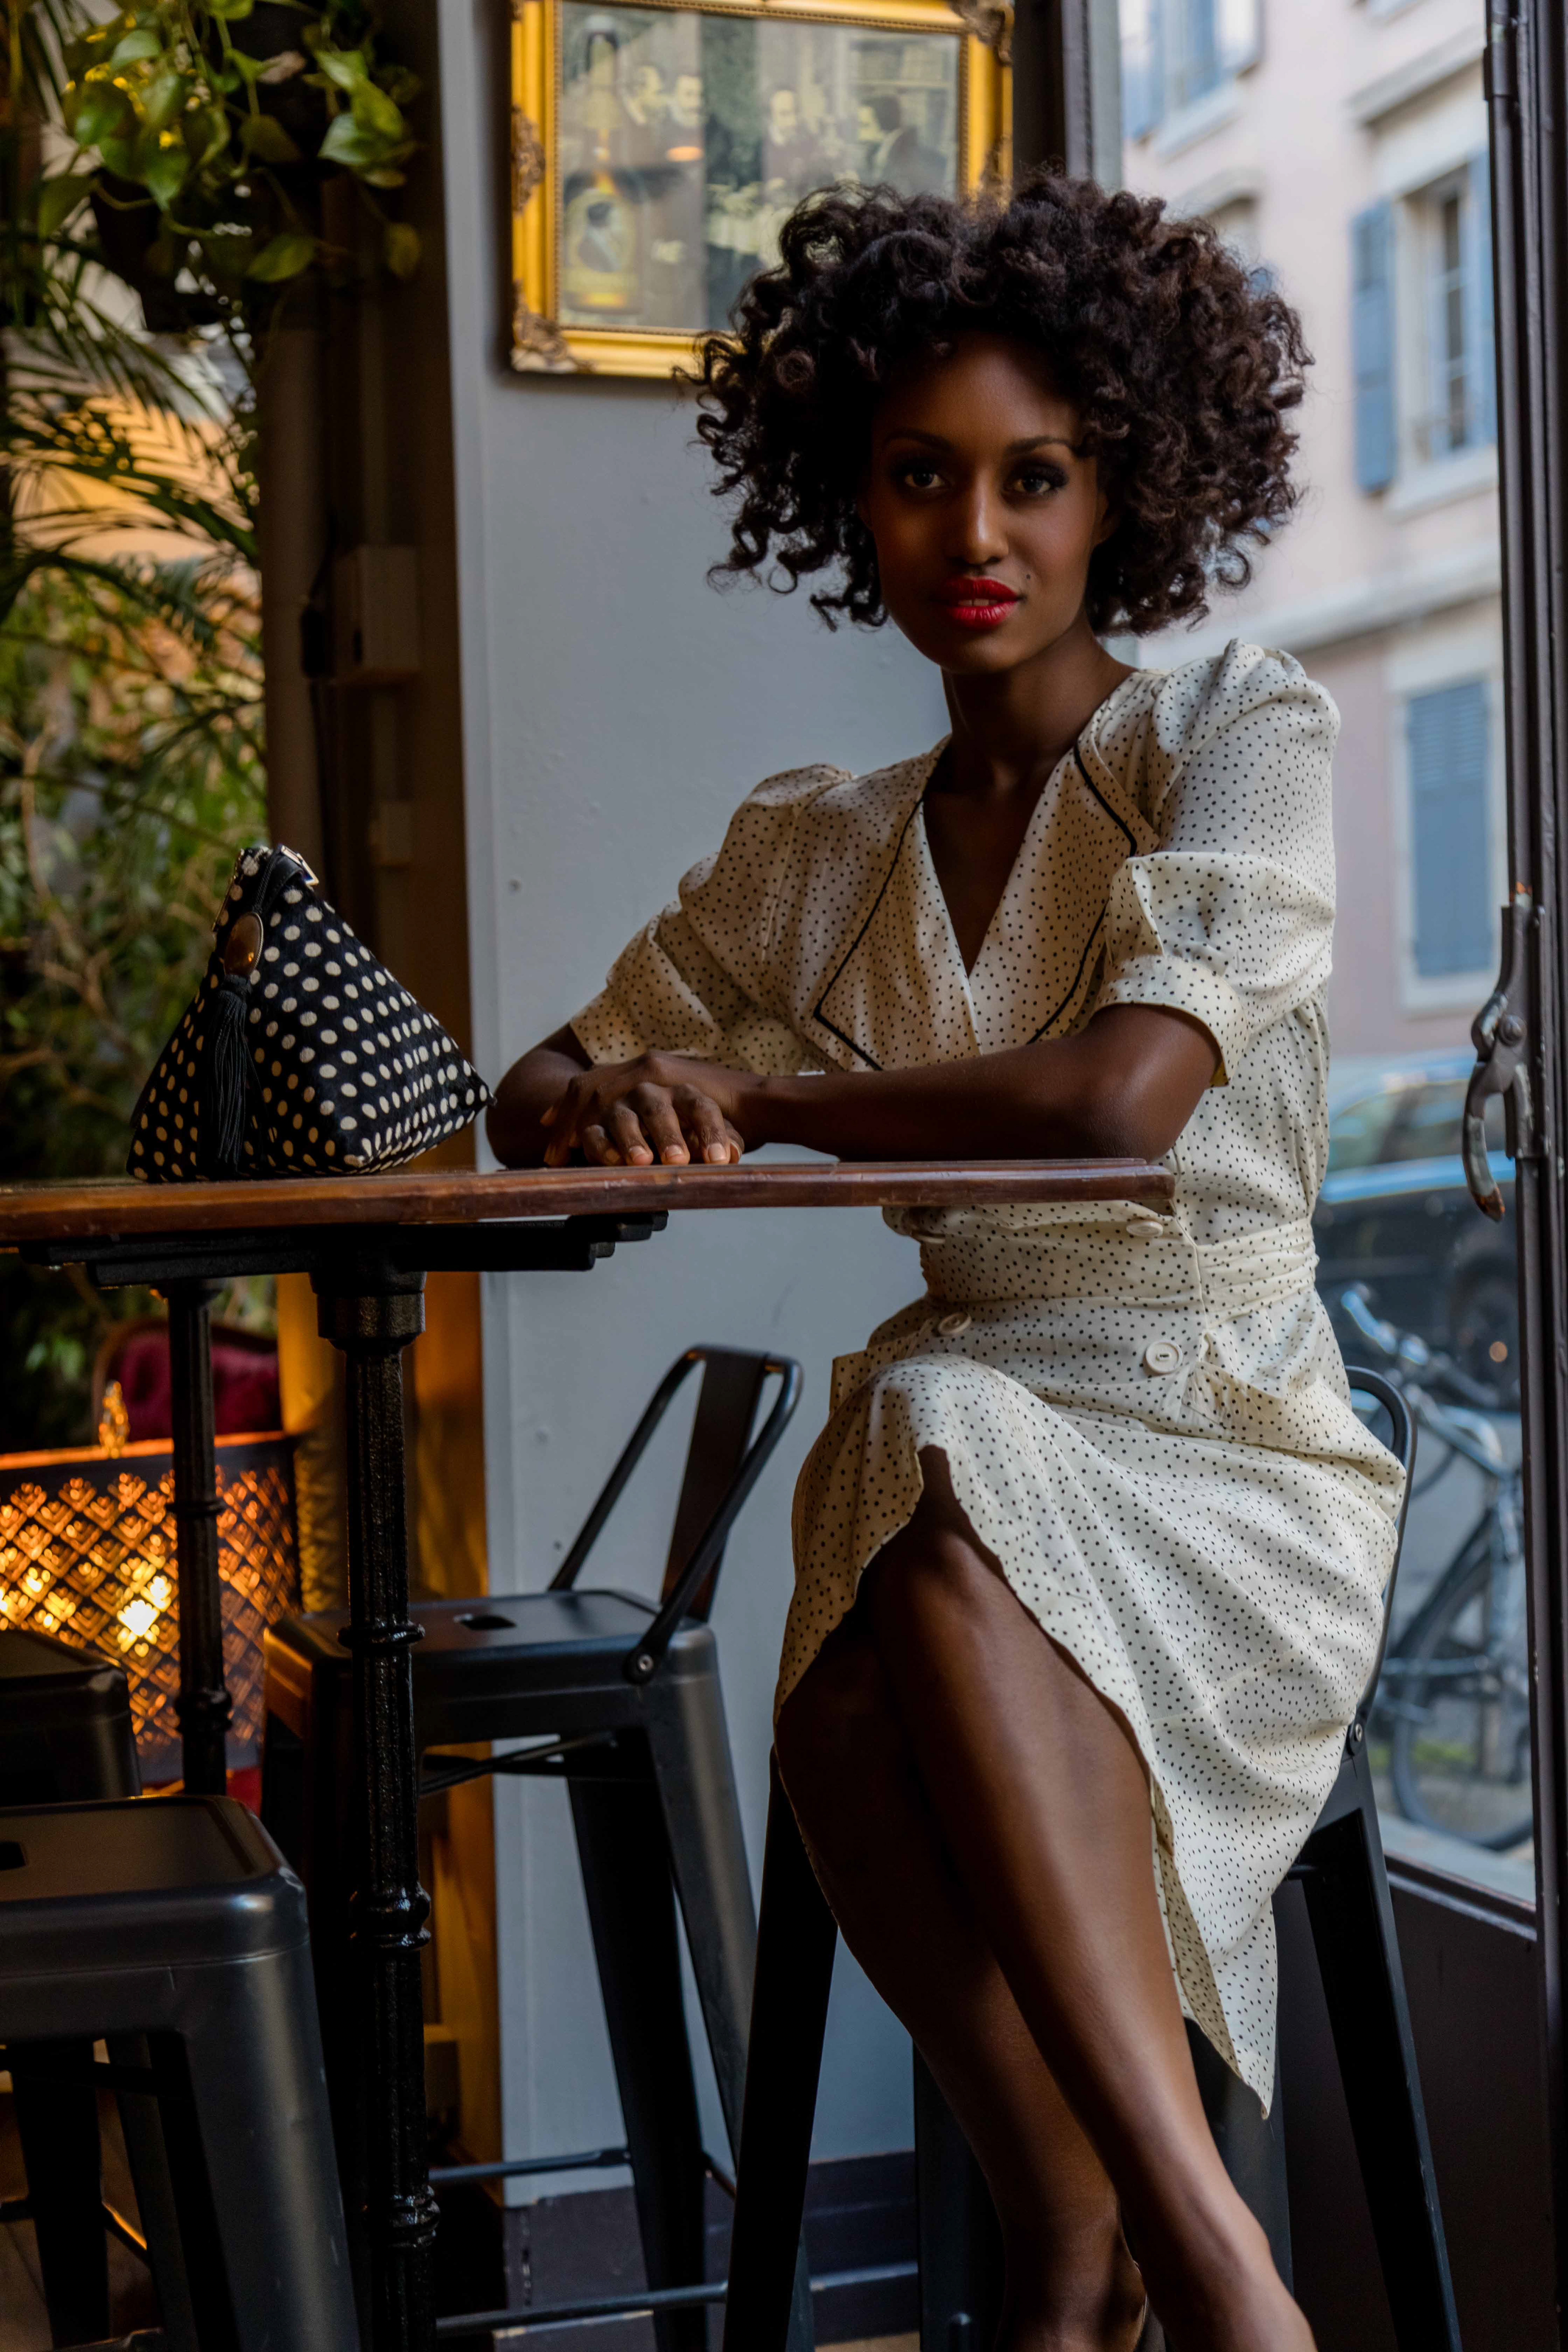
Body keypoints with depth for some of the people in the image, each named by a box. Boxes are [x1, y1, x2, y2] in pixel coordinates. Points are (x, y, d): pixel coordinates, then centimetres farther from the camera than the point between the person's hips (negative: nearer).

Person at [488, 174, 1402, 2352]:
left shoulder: (1241, 729, -1)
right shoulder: (818, 847, 14)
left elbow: (1128, 1091, -18)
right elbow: (548, 1086, 21)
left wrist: (755, 1089, -8)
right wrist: (596, 1107, -5)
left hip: (1224, 1456, -3)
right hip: (958, 1430, 4)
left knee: (935, 1443, -37)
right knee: (867, 1685, -32)